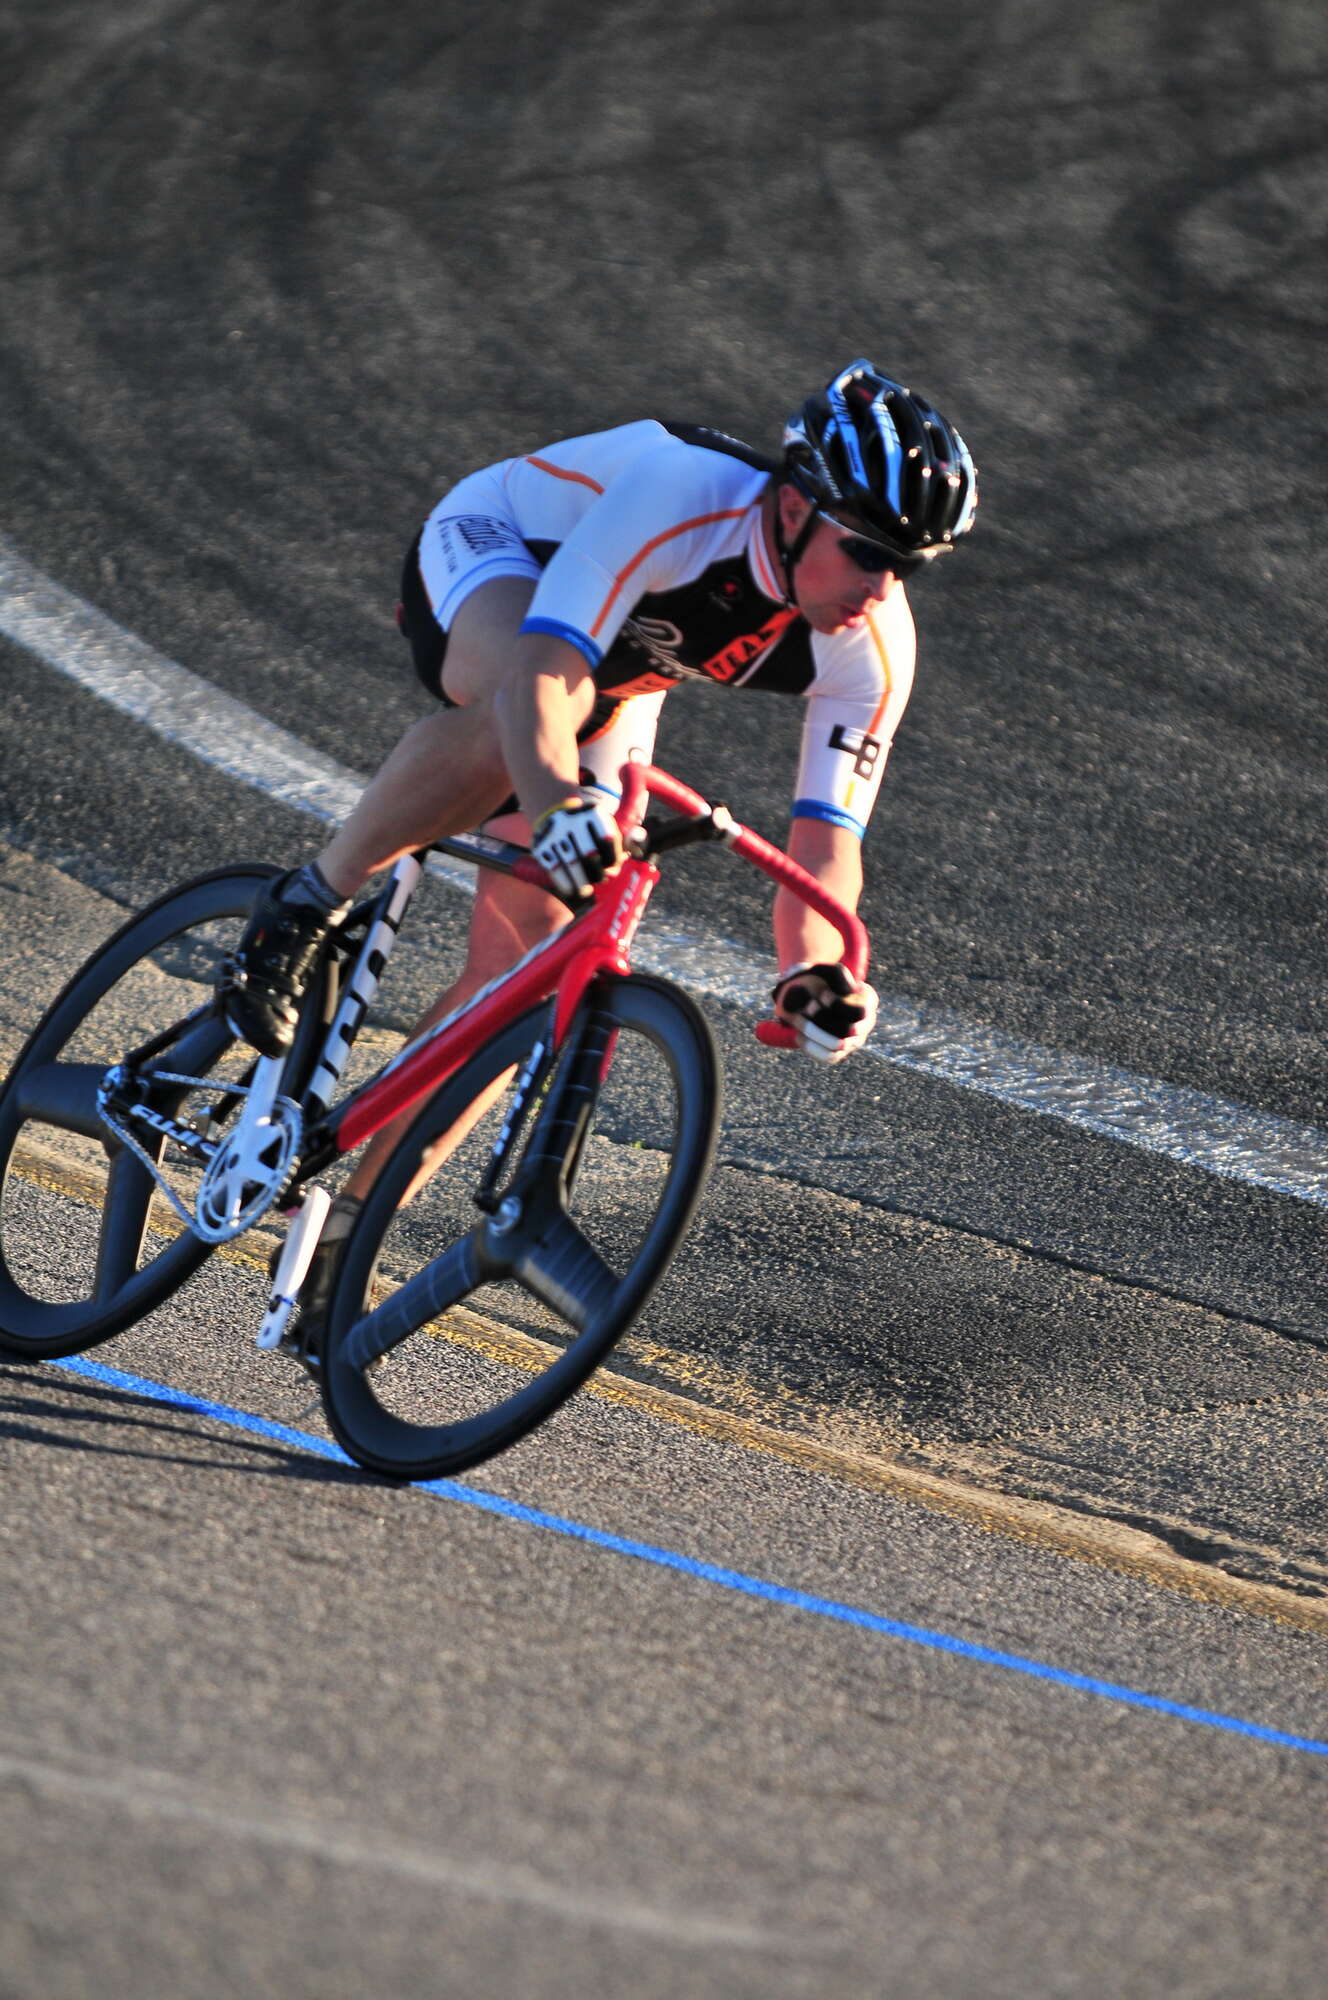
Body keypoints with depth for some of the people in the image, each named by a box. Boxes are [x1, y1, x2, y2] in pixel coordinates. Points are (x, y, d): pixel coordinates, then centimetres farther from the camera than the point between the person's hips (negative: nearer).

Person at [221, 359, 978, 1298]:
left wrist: (814, 972, -44)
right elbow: (538, 673, -50)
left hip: (618, 674, 5)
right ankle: (306, 906, -22)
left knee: (523, 956, -8)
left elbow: (827, 842, -24)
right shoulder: (680, 494, -42)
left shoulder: (874, 646, -25)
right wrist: (554, 799, -69)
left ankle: (347, 1227, 4)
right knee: (550, 705, -42)